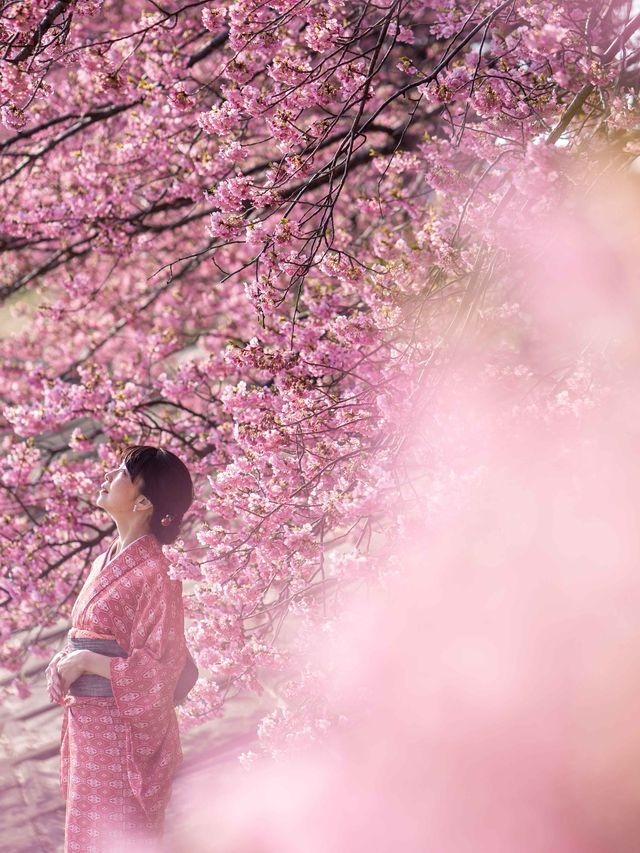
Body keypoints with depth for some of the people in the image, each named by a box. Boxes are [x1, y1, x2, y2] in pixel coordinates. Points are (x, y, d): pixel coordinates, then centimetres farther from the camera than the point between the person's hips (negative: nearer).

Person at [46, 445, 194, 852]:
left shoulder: (154, 572, -15)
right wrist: (64, 663, 0)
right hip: (87, 725, 8)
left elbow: (160, 666, -17)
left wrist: (83, 662, -15)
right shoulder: (104, 563, 11)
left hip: (123, 734, -8)